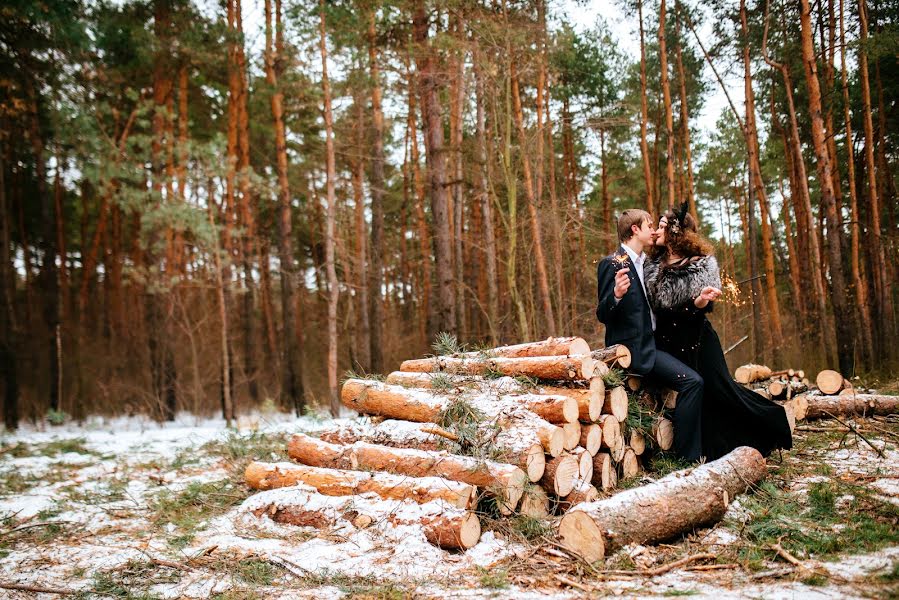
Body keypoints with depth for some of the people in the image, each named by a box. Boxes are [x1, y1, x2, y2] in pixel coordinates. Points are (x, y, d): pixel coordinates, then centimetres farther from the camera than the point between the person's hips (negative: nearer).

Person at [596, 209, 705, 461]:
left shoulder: (642, 263, 17)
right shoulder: (613, 264, -10)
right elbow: (603, 315, -14)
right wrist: (616, 295, -35)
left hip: (650, 343, 10)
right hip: (633, 348, -10)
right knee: (691, 382, -21)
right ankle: (686, 456, -15)